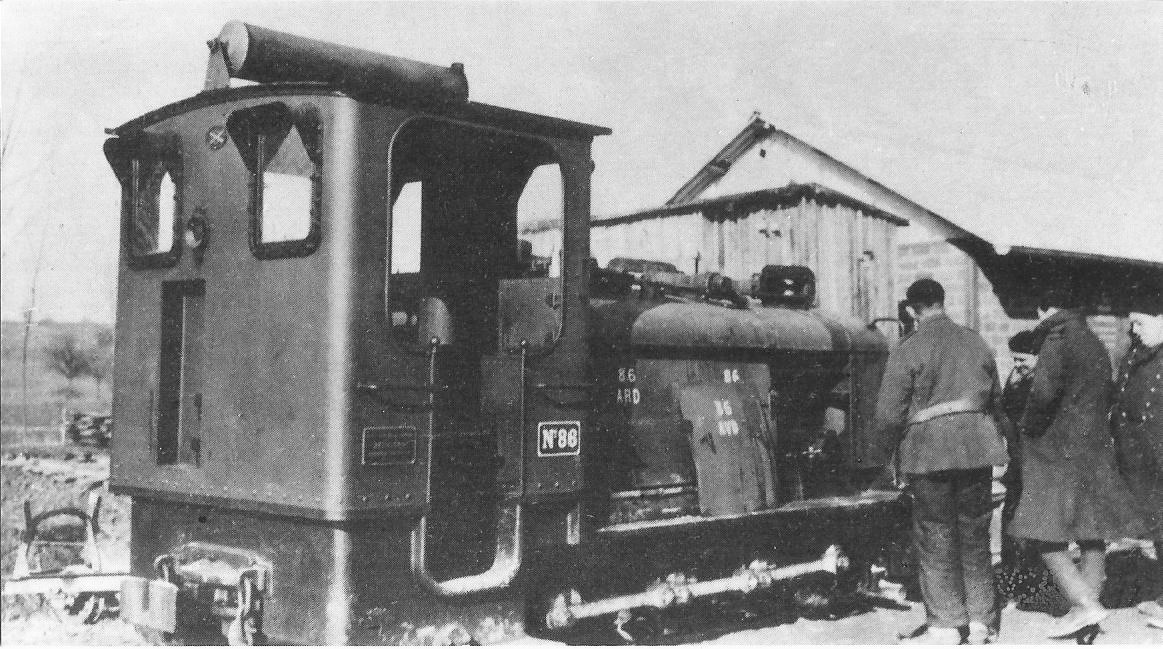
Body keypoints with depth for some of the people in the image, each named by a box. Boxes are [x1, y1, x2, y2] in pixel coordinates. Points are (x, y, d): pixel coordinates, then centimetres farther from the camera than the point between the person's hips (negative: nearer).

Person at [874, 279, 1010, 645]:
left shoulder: (908, 350, -9)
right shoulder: (977, 344, 8)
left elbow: (888, 416, -12)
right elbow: (996, 402, 16)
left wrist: (897, 440, 8)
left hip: (929, 453, -5)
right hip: (977, 449, 5)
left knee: (936, 540, 5)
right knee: (975, 536, 14)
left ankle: (945, 626, 8)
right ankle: (981, 622, 19)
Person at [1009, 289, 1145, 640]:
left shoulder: (1057, 341, -11)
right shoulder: (1096, 345, 15)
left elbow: (1045, 391, -24)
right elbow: (1105, 397, 17)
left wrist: (1030, 427, -8)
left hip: (1059, 455, -9)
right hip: (1095, 449, 9)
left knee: (1045, 535, -6)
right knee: (1092, 536, 9)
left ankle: (1086, 604, -14)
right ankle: (1087, 621, 14)